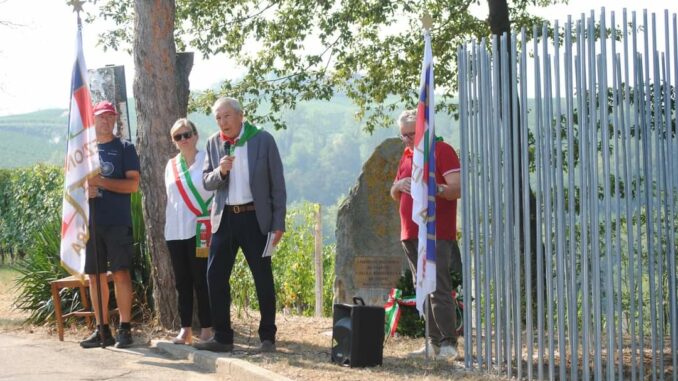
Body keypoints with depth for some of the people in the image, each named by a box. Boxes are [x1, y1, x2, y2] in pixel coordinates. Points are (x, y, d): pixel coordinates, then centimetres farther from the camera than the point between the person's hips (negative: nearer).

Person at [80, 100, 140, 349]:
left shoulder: (124, 148, 3)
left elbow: (133, 184, -6)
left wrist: (101, 181, -17)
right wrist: (84, 189, -7)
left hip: (118, 222, -4)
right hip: (91, 222, 4)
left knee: (120, 273, -8)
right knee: (96, 276, 5)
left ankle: (124, 329, -5)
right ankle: (102, 329, 12)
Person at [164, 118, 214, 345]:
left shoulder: (206, 160, -1)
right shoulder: (171, 166, 14)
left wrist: (210, 226, -9)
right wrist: (168, 225, 14)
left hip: (200, 230, -5)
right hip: (175, 231, 5)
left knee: (201, 281, -5)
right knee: (182, 282, 6)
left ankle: (206, 329, 0)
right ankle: (185, 329, 10)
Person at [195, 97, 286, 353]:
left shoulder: (263, 140, -4)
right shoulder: (213, 143, 7)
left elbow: (277, 184, -2)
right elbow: (206, 182, 8)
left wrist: (278, 223, -5)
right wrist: (220, 172, -15)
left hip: (255, 217, -3)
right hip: (224, 217, 3)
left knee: (263, 279, 1)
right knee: (215, 277, 0)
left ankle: (267, 337, 12)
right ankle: (222, 338, 8)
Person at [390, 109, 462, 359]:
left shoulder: (442, 151, -4)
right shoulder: (407, 156, 19)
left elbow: (457, 188, -13)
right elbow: (394, 196, 24)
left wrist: (434, 188, -31)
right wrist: (399, 185, 1)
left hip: (437, 233, -8)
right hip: (411, 233, 8)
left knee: (439, 288, -13)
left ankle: (448, 343, -12)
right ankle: (433, 342, 11)